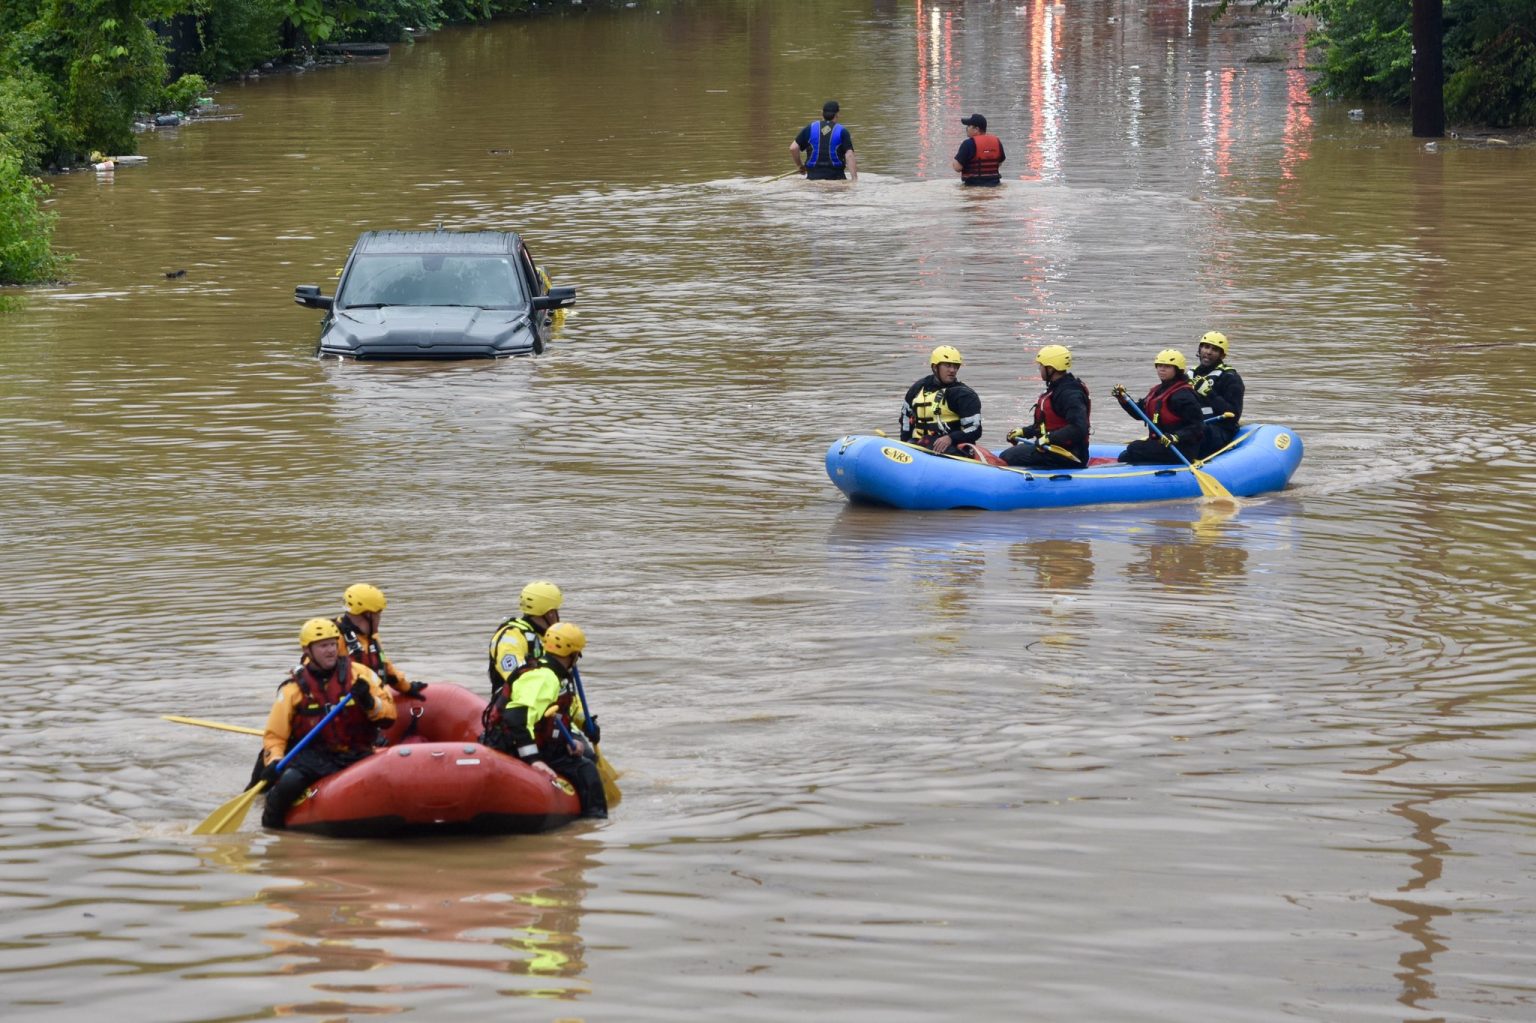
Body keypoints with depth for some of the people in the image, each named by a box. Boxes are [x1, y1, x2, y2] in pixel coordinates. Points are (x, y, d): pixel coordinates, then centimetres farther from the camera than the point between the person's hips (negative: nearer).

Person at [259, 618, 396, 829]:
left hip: (356, 757, 1)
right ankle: (270, 830, -5)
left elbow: (389, 717, 5)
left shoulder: (360, 675, 7)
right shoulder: (293, 690, 4)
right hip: (313, 757, -1)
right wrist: (274, 762, -14)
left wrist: (370, 703, -15)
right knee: (288, 782, -30)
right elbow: (274, 736, 6)